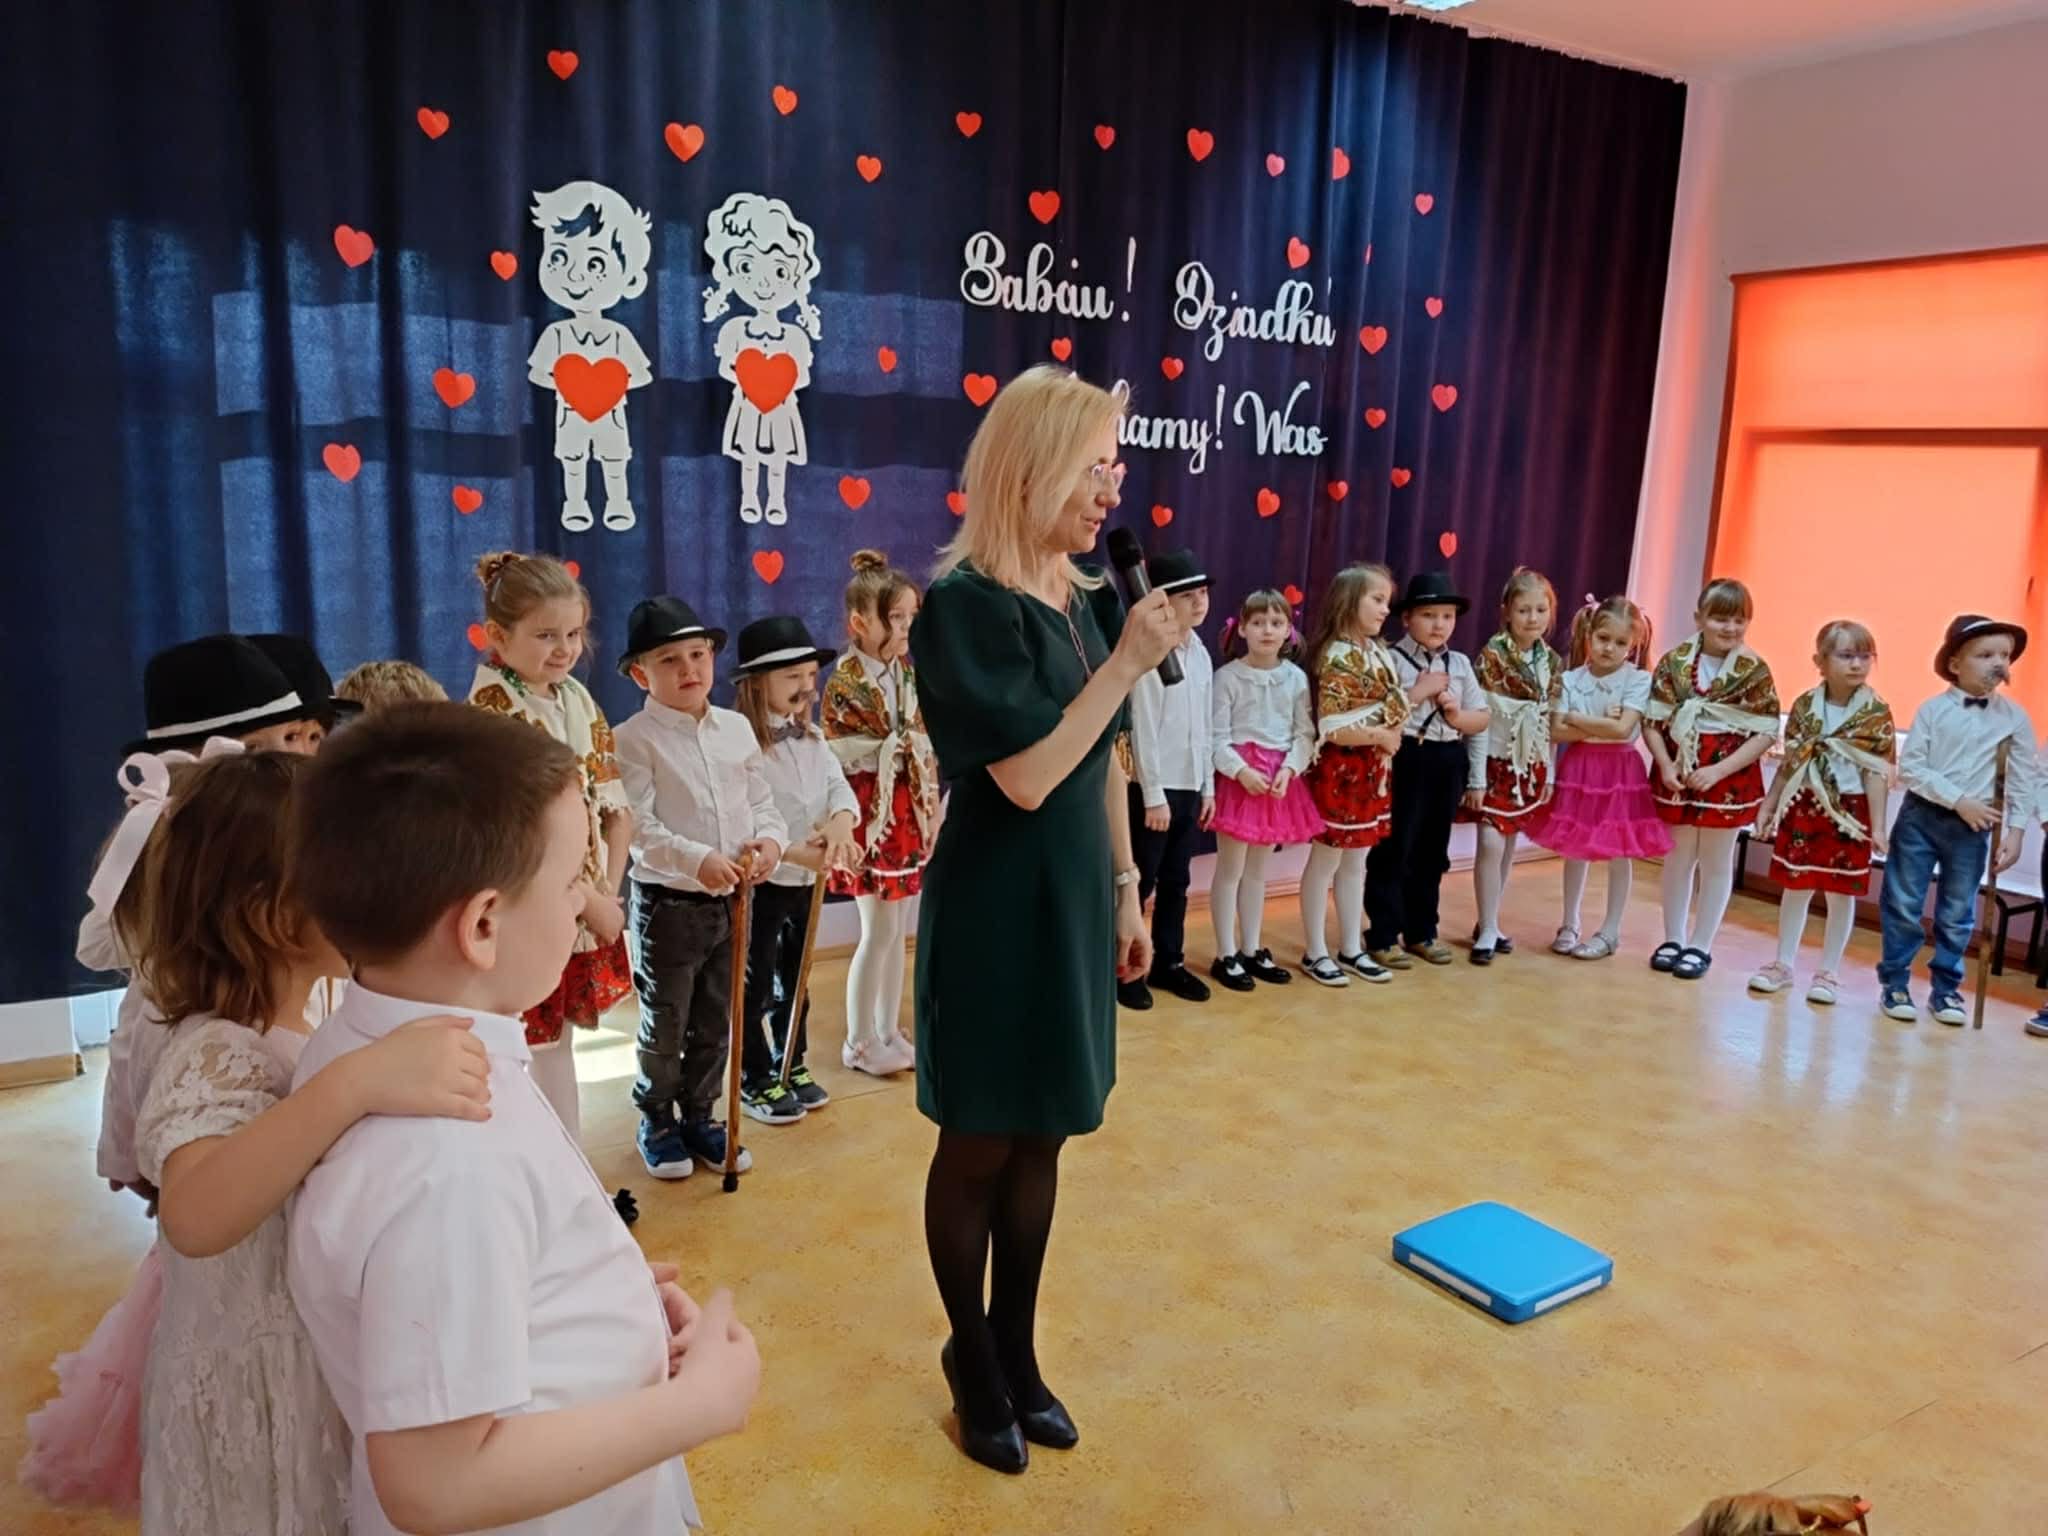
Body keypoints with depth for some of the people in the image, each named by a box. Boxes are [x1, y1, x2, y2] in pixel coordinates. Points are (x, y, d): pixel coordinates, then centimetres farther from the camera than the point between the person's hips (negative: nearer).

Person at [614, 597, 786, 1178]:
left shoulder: (737, 728, 5)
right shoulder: (634, 739, -12)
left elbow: (763, 802, 7)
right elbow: (638, 826, -20)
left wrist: (769, 841, -14)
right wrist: (697, 860, -33)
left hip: (732, 902, 5)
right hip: (667, 904, -5)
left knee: (715, 1025, 17)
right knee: (664, 1027, 9)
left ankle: (699, 1117, 34)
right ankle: (656, 1123, 29)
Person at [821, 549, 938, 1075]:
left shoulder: (909, 674, 7)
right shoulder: (844, 683, -13)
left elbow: (926, 750, 12)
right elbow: (838, 759, -15)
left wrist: (931, 810, 8)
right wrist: (900, 746, -17)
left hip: (910, 816, 7)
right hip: (871, 817, -7)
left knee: (897, 931, 12)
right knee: (879, 931, -2)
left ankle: (888, 1032, 24)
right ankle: (860, 1042, 12)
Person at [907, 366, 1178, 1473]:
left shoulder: (1077, 597, 6)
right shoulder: (964, 605, -17)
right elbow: (1027, 776, -24)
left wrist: (1125, 890, 15)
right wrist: (1129, 662, -21)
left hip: (1073, 904, 7)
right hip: (996, 912, -7)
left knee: (1041, 1139, 16)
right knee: (979, 1147, 9)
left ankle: (1016, 1349, 33)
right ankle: (972, 1361, 30)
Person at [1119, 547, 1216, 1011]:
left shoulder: (1201, 655, 9)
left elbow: (1204, 728, 13)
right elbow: (1143, 729, -15)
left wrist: (1208, 786, 12)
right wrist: (1154, 794, -15)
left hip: (1190, 786, 7)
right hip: (1155, 787, -7)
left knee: (1175, 882, 15)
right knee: (1139, 882, 3)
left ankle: (1168, 962, 27)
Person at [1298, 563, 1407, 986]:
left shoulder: (1380, 653, 9)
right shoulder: (1336, 657, -17)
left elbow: (1394, 707, 16)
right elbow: (1332, 728, -23)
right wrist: (1380, 736, -16)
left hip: (1373, 771, 8)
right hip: (1340, 770, -8)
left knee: (1357, 860, 15)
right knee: (1326, 860, 3)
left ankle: (1351, 948, 25)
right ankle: (1315, 952, 13)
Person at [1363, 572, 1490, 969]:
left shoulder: (1460, 663, 10)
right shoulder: (1392, 659, -8)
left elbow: (1482, 718, 12)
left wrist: (1457, 716, -8)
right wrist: (1419, 693, -18)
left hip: (1447, 763, 6)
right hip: (1406, 761, -6)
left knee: (1433, 852, 14)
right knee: (1394, 850, 0)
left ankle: (1421, 931, 27)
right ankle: (1383, 936, 9)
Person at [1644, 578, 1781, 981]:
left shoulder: (1754, 671, -8)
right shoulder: (1674, 661, -4)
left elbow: (1765, 734, -9)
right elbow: (1653, 721, -2)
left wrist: (1718, 770, -17)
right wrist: (1665, 765, -15)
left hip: (1728, 778, -2)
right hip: (1678, 775, 2)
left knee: (1716, 863, 9)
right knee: (1677, 858, 13)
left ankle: (1700, 946, 20)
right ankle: (1673, 938, 26)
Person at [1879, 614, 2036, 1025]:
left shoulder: (2014, 717, 1)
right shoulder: (1933, 709, -5)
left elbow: (2023, 781, 3)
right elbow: (1909, 767, -9)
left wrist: (2014, 831, -4)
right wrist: (1959, 800, -15)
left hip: (1973, 828, 2)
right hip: (1920, 816, -1)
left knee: (1957, 914, 10)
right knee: (1903, 904, 3)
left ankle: (1946, 989, 23)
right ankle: (1894, 983, 15)